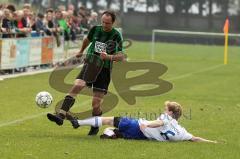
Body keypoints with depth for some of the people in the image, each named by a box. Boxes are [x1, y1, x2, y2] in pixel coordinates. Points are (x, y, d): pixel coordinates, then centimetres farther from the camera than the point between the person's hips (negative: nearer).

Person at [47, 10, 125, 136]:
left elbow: (121, 57, -13)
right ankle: (61, 115, -34)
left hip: (104, 70, -3)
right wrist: (81, 51, 41)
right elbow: (87, 40, 26)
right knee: (76, 86, -24)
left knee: (96, 104, -5)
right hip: (89, 65, 3)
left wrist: (109, 57, -31)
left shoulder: (116, 36, -8)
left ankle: (95, 127, 23)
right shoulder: (95, 29, 3)